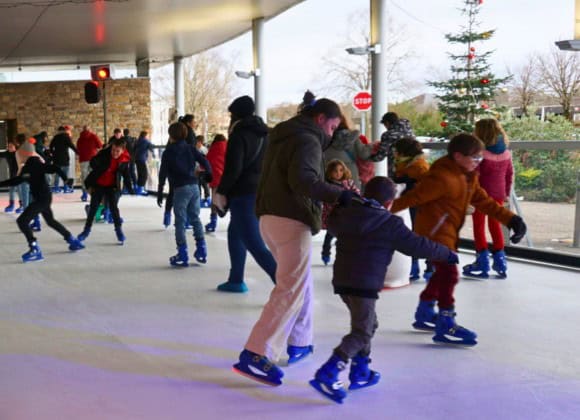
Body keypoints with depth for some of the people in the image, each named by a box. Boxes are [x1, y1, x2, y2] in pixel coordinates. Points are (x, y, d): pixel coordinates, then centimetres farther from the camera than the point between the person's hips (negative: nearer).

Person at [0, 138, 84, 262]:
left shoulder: (35, 164, -18)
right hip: (41, 198, 10)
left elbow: (55, 168, -27)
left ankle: (35, 250, -11)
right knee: (51, 221, 26)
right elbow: (17, 180, 19)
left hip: (42, 198, -10)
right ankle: (73, 241, 37)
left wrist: (66, 179, -38)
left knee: (22, 221, -12)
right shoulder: (28, 166, 9)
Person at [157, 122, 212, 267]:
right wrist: (208, 173, 27)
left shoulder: (168, 152, -1)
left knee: (180, 222, 0)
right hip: (194, 186, 5)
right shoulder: (190, 148, 9)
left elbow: (163, 173, -5)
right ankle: (201, 251, 16)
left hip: (180, 189, -5)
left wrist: (160, 192, -1)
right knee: (195, 218, 16)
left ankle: (182, 256, -1)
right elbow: (203, 160, 7)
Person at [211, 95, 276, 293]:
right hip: (262, 193, 9)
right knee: (235, 234, 24)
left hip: (243, 194, -9)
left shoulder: (239, 134, -11)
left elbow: (233, 168, -17)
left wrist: (221, 191, -7)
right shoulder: (265, 134, 13)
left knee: (255, 244, -11)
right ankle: (236, 280, 29)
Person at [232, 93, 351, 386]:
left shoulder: (283, 137, 20)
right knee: (290, 290, -10)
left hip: (269, 218, 10)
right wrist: (338, 194, -25)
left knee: (301, 281, 22)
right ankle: (255, 355, -16)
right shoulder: (308, 140, -10)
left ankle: (299, 342, 30)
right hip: (292, 221, -10)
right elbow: (302, 180, -25)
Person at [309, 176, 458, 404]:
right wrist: (447, 254, 11)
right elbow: (418, 246, -2)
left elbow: (332, 224, 31)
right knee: (361, 332, -5)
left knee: (368, 324, 23)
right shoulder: (391, 225, -7)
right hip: (364, 284, -8)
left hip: (341, 280, 8)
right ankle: (326, 376, -17)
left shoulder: (344, 214, 8)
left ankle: (361, 373, 28)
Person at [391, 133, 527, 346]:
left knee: (443, 273, 21)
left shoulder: (468, 176, 7)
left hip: (447, 232, 11)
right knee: (449, 274, -12)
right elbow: (413, 197, -24)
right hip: (434, 231, -11)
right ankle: (446, 326, -6)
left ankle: (424, 315, 37)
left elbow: (483, 201, 9)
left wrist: (510, 219, 3)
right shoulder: (442, 177, -24)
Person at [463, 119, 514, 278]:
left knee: (479, 226, 6)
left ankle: (482, 264, 6)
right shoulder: (506, 153, 2)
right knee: (495, 225, 17)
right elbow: (510, 174, 8)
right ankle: (500, 262, 20)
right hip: (498, 194, 5)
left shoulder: (480, 153, -16)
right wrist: (507, 193, 18)